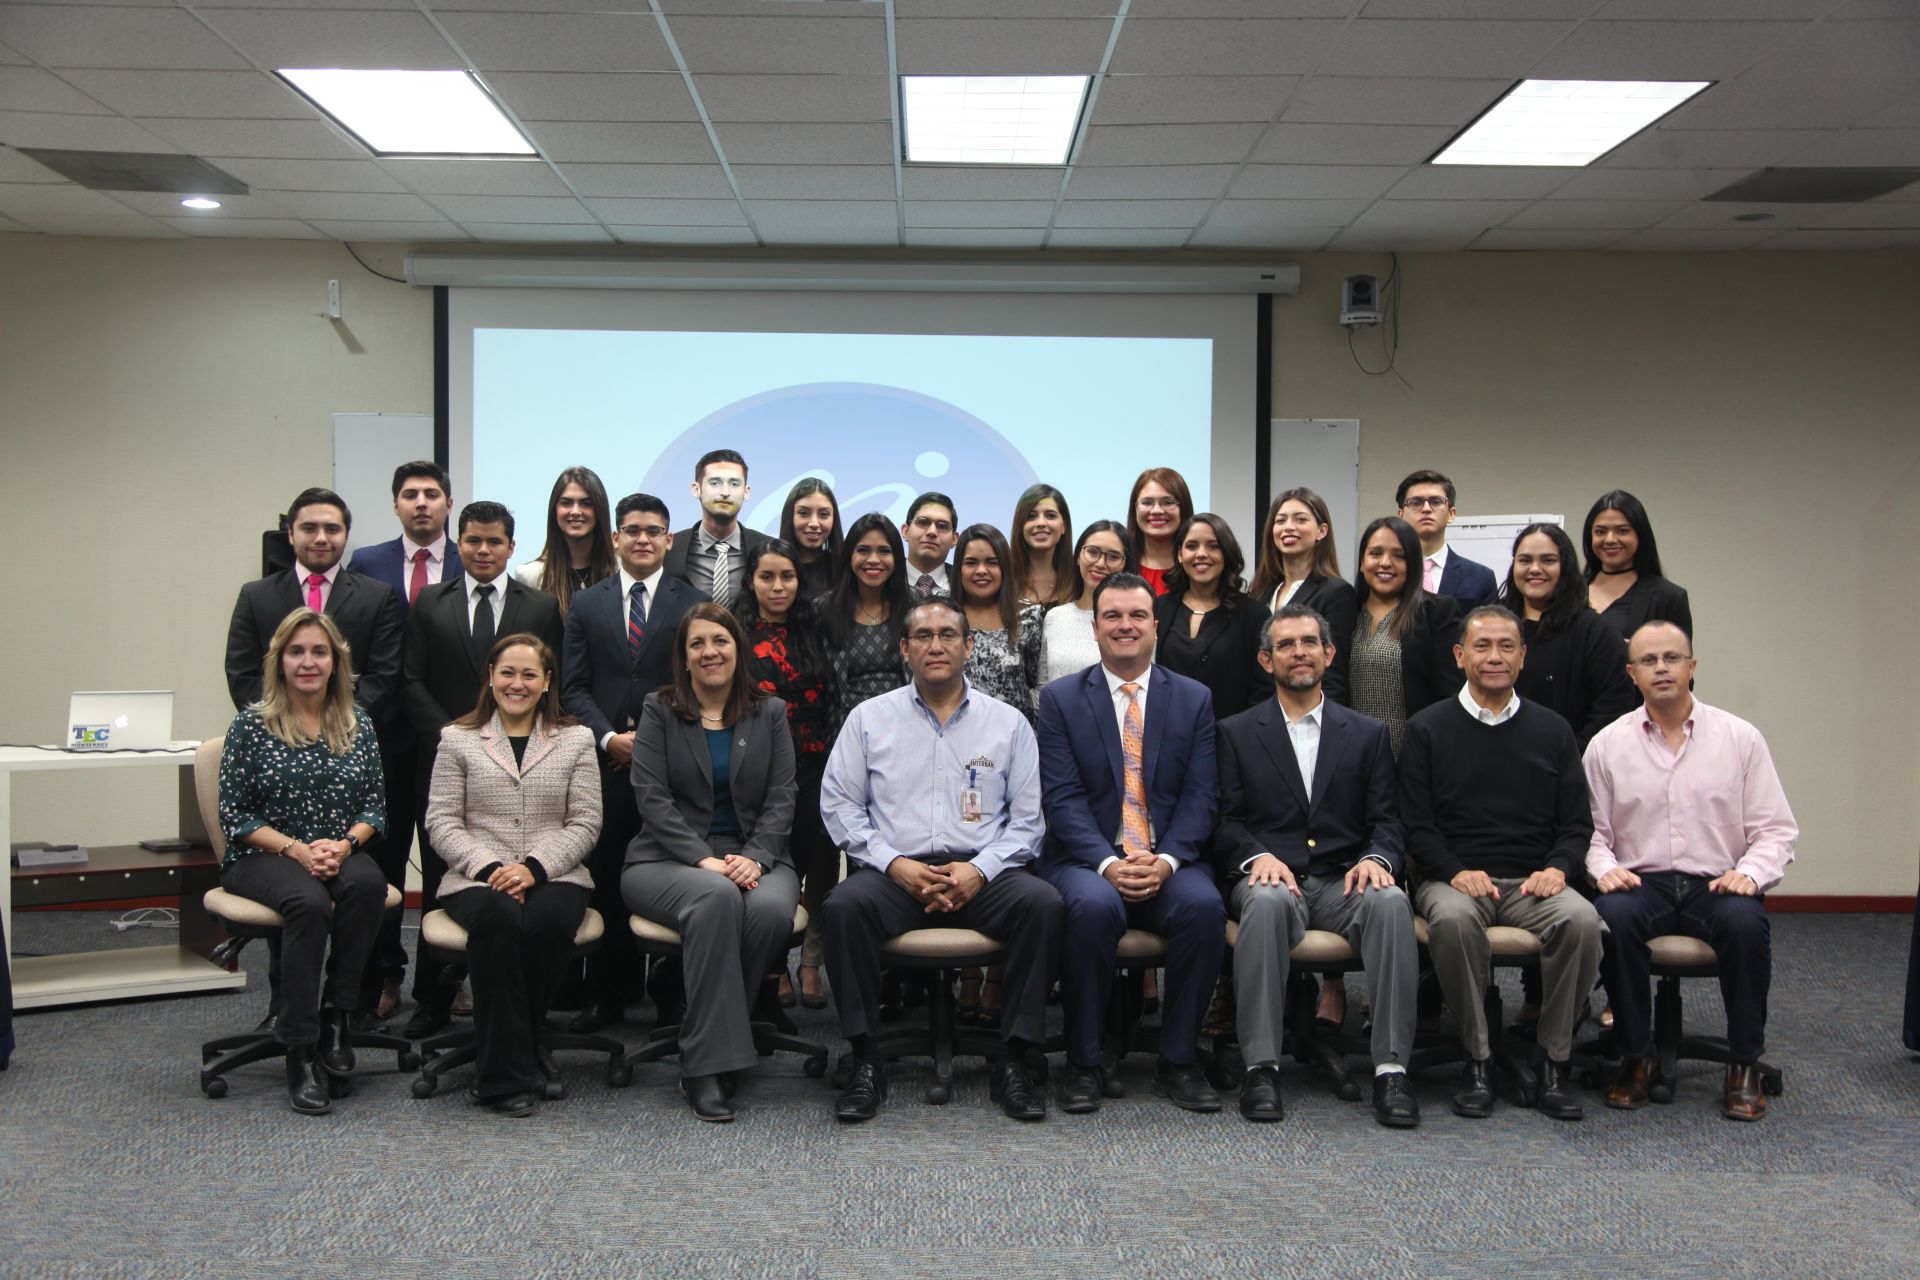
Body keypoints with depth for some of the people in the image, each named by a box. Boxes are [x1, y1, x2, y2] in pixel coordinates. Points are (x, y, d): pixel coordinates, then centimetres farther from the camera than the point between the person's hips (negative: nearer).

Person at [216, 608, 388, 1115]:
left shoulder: (358, 724, 9)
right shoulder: (252, 725, 0)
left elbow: (376, 804, 8)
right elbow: (234, 813, -3)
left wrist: (345, 843, -13)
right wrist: (296, 849, -16)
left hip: (340, 855, 3)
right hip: (262, 857, -3)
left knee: (367, 882, -33)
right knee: (309, 901, -36)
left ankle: (338, 1014, -17)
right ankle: (300, 1052, -27)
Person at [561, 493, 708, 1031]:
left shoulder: (694, 604, 7)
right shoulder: (586, 605, 13)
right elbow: (573, 686, 7)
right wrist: (609, 737, -7)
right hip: (605, 762, 1)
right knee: (605, 881, 3)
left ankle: (672, 990, 11)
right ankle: (606, 995, 13)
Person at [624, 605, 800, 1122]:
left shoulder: (770, 713, 13)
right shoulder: (659, 711, 8)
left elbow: (781, 799, 5)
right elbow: (652, 798, -3)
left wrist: (754, 857, -14)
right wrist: (705, 860, -17)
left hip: (754, 859, 2)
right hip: (668, 860, -2)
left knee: (772, 909, -33)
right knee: (717, 897, -37)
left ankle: (706, 1051, -17)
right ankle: (708, 1063, -30)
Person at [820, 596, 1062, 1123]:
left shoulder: (1008, 723, 12)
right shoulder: (870, 717, 13)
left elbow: (1027, 818, 7)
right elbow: (839, 803, 7)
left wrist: (979, 870, -10)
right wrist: (894, 863, -8)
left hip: (981, 873, 0)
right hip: (894, 871, 0)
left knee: (1042, 903, -29)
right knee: (844, 906, -31)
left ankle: (1014, 1062, -17)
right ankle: (866, 1062, -18)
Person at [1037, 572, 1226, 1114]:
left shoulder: (1194, 698, 11)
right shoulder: (1060, 698, 5)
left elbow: (1200, 795, 3)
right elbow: (1062, 798, -4)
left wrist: (1167, 860, -15)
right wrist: (1108, 863, -19)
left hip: (1168, 862, 2)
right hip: (1088, 860, -1)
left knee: (1204, 905, -30)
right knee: (1093, 905, -34)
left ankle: (1178, 1063, -12)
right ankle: (1084, 1065, -17)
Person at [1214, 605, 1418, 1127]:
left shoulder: (1367, 733, 18)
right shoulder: (1236, 733, 14)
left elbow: (1386, 820, 11)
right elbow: (1225, 821, 5)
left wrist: (1377, 858, -12)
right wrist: (1258, 856, -16)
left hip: (1343, 884, 2)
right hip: (1270, 877, -1)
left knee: (1391, 901, -32)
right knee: (1267, 900, -37)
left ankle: (1391, 1068, -29)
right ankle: (1261, 1066, -32)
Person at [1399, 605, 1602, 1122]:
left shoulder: (1552, 730, 14)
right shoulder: (1427, 729, 7)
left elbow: (1577, 822, 12)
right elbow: (1416, 824, 1)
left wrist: (1557, 868, -7)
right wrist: (1456, 872, -15)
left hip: (1532, 882, 2)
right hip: (1453, 878, -2)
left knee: (1581, 919, -30)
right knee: (1453, 919, -36)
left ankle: (1556, 1061, -14)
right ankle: (1478, 1060, -19)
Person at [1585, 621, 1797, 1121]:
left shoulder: (1741, 738, 7)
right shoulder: (1607, 745, 8)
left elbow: (1776, 830, 6)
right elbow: (1592, 830, 9)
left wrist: (1750, 872, -13)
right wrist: (1605, 868, -12)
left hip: (1718, 885, 0)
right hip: (1641, 883, 0)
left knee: (1746, 922, -34)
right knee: (1612, 916, -33)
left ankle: (1744, 1064, -14)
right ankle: (1635, 1056, -14)